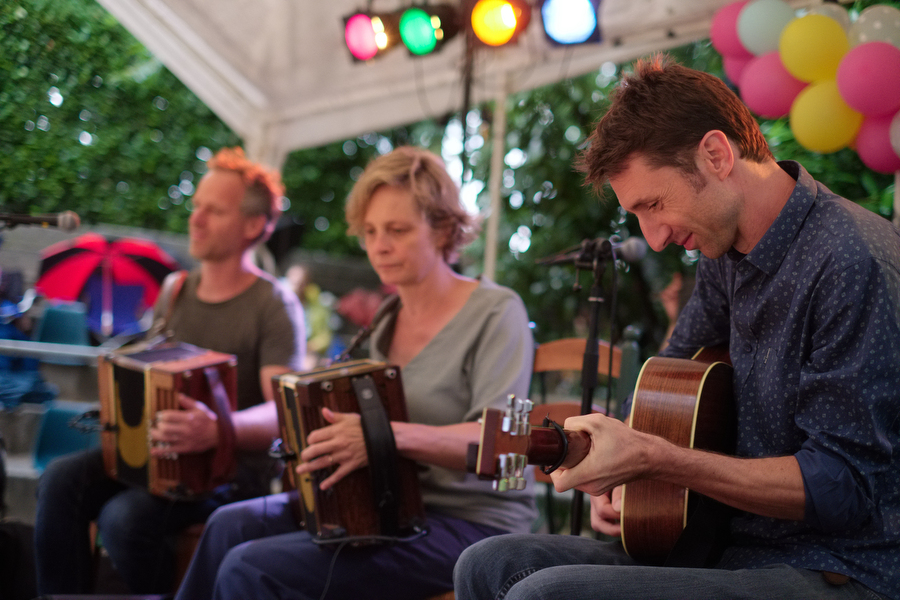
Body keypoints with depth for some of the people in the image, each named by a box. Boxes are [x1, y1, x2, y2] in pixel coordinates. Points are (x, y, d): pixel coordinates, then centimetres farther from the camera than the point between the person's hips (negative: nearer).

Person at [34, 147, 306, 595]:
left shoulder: (275, 307, -8)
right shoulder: (176, 292, 14)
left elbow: (281, 413, -19)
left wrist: (218, 429, -39)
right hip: (155, 450, 6)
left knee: (127, 517, -31)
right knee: (61, 481, -21)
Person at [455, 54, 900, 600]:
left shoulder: (852, 262, -19)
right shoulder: (724, 253, 10)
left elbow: (845, 487, -22)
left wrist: (650, 458, -24)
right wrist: (620, 476, 5)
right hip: (736, 548, 9)